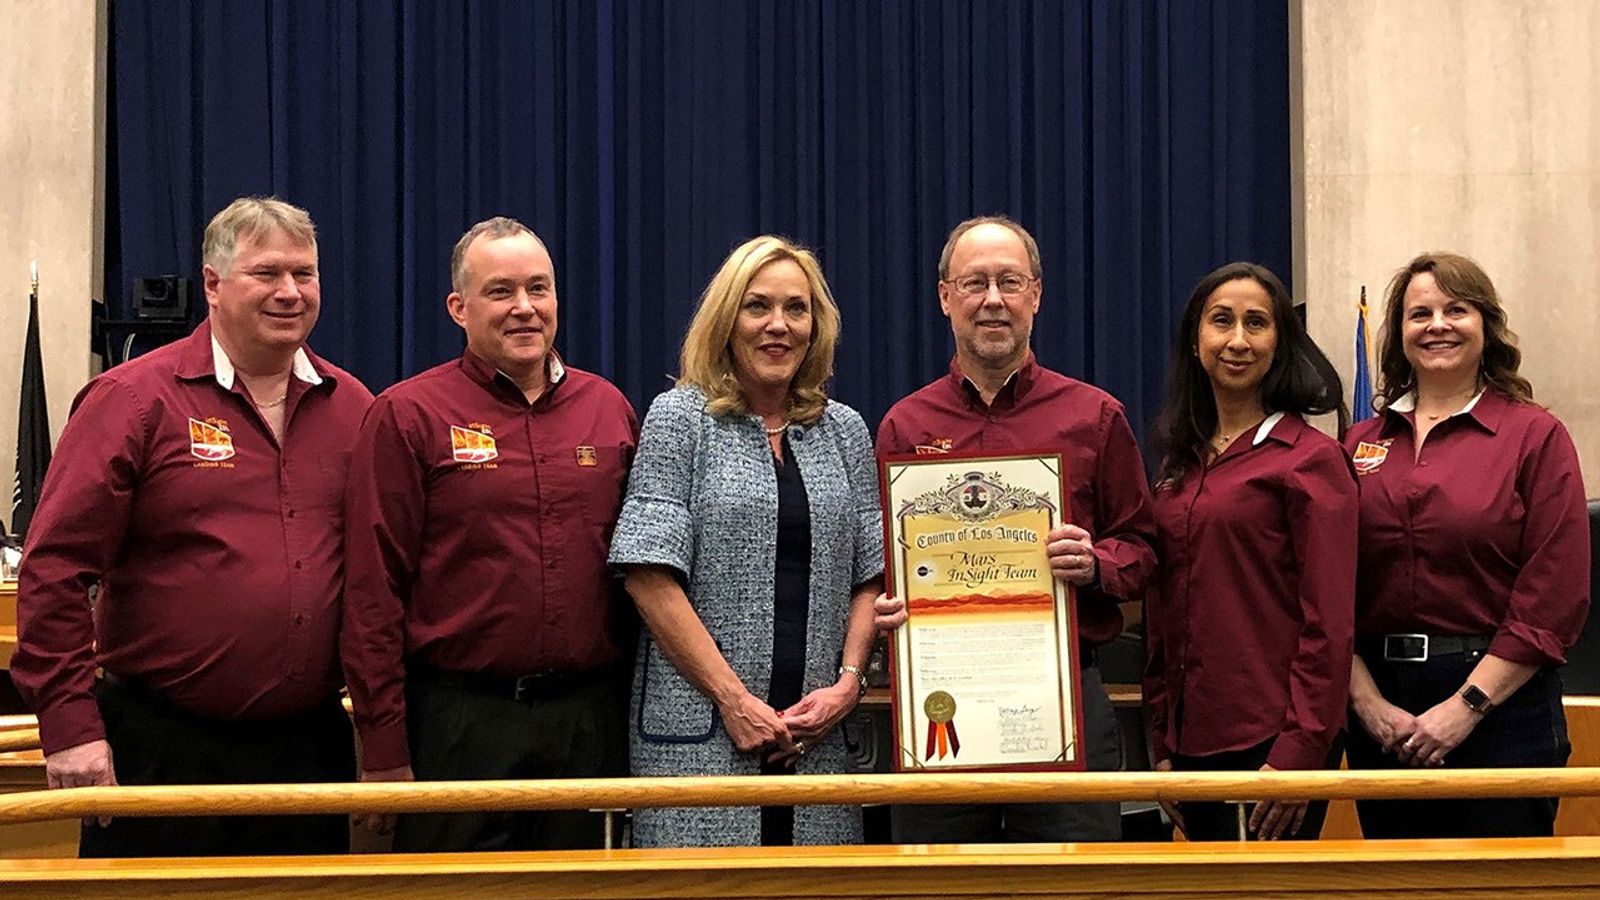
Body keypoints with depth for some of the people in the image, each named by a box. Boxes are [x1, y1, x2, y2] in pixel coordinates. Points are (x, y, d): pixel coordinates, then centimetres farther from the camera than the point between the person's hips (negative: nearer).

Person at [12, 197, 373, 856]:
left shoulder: (351, 407, 8)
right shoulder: (131, 400, -6)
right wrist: (70, 725, -13)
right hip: (161, 747, -4)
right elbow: (55, 567, -9)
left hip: (311, 745, 4)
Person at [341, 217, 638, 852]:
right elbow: (373, 593, -6)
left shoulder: (608, 409, 10)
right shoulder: (406, 417, -3)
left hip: (588, 721, 4)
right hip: (458, 722, -4)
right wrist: (384, 751, -9)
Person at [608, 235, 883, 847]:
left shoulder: (844, 430, 13)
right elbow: (650, 576, -8)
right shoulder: (680, 418, 0)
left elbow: (871, 576, 13)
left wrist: (847, 684, -3)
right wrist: (734, 699, -12)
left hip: (820, 736, 4)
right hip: (701, 735, -4)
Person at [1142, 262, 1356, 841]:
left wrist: (1299, 752, -15)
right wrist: (1163, 744, 11)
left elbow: (1329, 625, -11)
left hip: (1271, 744, -6)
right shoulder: (1179, 464, 12)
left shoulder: (1311, 458, -6)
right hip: (1193, 743, 6)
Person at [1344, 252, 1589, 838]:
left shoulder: (1535, 436, -1)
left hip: (1502, 700, -3)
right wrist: (1367, 700, -6)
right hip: (1382, 713, 3)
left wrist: (1466, 705, -12)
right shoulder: (1360, 445, 10)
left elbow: (1555, 598, -8)